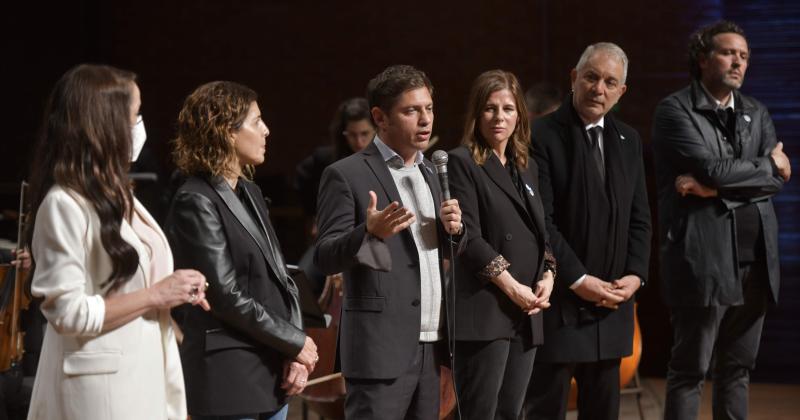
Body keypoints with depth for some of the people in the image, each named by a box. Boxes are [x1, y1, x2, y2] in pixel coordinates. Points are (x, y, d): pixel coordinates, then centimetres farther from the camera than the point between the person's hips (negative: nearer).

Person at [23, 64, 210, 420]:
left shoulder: (116, 194, 12)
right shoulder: (65, 204, -16)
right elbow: (67, 313, -20)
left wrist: (175, 294, 4)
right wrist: (156, 295, -16)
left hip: (142, 376, 9)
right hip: (100, 387, -8)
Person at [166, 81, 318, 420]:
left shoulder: (250, 193, 14)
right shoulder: (196, 202, -11)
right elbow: (226, 296, -15)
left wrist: (294, 354, 0)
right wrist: (295, 342, -9)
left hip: (272, 370, 8)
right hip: (228, 377, -8)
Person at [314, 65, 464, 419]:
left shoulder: (429, 173, 16)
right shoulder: (346, 175, -5)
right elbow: (325, 258, -9)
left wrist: (453, 228, 0)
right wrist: (370, 232, -28)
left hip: (429, 345, 7)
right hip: (381, 346, -7)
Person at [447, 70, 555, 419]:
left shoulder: (527, 168, 18)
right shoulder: (462, 162, -3)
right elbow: (468, 235, -11)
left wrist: (547, 275, 1)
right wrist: (511, 286, -15)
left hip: (526, 314, 7)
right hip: (483, 311, -7)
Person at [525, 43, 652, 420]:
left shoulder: (628, 140, 12)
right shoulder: (541, 136, -9)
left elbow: (639, 217, 12)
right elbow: (540, 220, -14)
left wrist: (635, 275, -2)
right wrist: (578, 280, -17)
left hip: (612, 304, 6)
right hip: (558, 304, -6)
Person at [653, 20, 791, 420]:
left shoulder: (756, 113, 14)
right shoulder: (675, 110, -4)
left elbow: (778, 177, 1)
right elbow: (712, 168, -17)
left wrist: (715, 187, -12)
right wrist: (767, 165, -2)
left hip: (754, 257, 6)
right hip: (704, 256, -6)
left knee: (738, 369, 10)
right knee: (690, 369, -2)